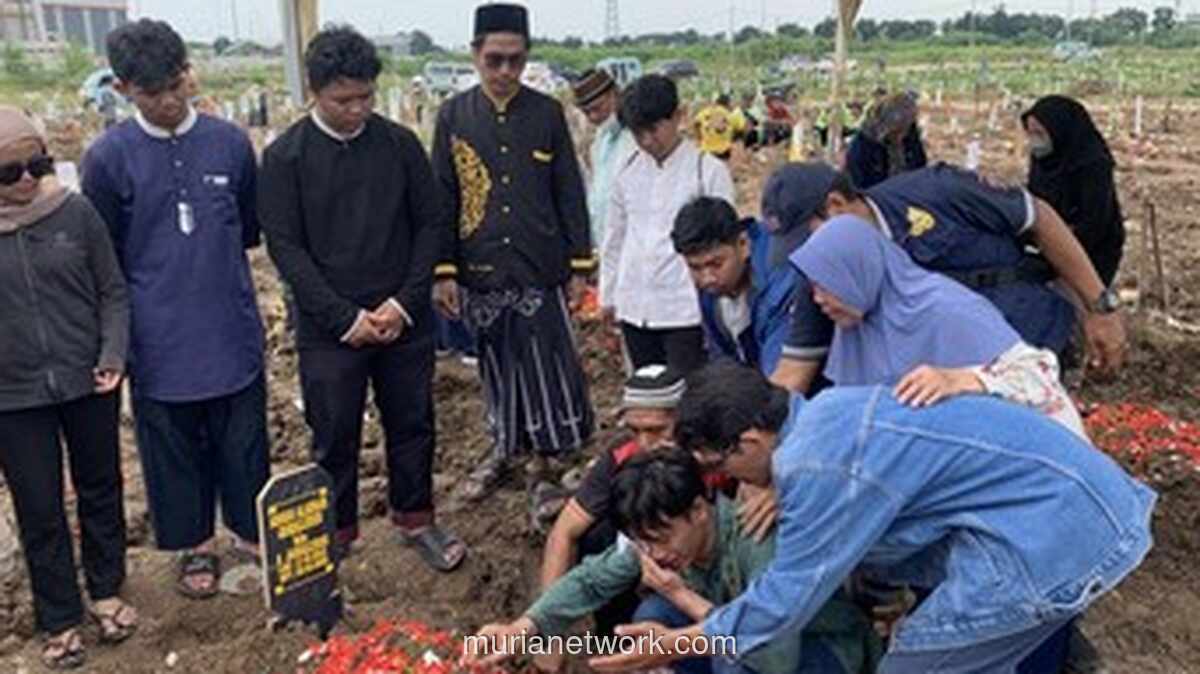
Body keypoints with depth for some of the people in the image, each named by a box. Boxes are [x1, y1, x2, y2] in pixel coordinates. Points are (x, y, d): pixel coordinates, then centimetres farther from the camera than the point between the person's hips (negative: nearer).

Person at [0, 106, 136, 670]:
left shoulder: (76, 213, -6)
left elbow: (113, 292, 1)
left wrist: (113, 355, -11)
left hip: (89, 384, 1)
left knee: (100, 491, 16)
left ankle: (107, 591, 37)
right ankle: (60, 621, 27)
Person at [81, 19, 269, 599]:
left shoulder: (230, 142, -3)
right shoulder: (108, 158, -8)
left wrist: (213, 257, 10)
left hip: (233, 330, 1)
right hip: (159, 341, -1)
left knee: (243, 440, 13)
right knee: (173, 446, 13)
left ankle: (251, 530, 34)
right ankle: (196, 544, 32)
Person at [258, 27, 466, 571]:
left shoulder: (400, 143, 1)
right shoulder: (284, 157, -4)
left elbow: (431, 223, 3)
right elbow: (285, 246, -7)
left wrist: (406, 302, -8)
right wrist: (345, 318, -14)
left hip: (405, 320, 2)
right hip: (329, 328, -2)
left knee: (413, 424, 12)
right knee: (334, 437, 8)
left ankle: (415, 520, 32)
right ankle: (335, 534, 27)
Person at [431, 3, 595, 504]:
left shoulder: (547, 113, 1)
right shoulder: (453, 116, 2)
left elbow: (570, 194, 3)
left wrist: (580, 266, 1)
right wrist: (443, 271, -2)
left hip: (541, 270, -1)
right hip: (481, 273, 1)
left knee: (549, 365, 2)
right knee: (497, 367, 13)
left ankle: (548, 454, 19)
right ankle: (504, 449, 31)